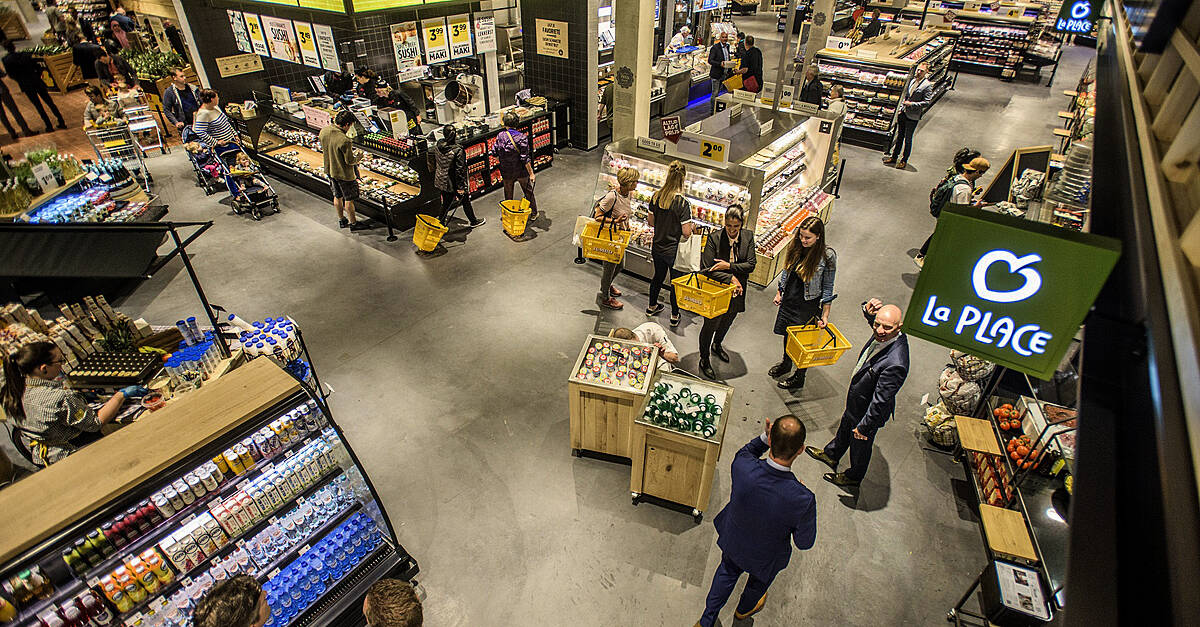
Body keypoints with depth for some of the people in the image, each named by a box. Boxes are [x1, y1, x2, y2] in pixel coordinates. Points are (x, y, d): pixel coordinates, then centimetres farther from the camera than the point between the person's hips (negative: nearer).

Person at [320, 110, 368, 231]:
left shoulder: (324, 130, -7)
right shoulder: (344, 140, -31)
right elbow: (350, 161, -23)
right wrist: (358, 158, -2)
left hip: (330, 170, 7)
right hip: (344, 174, -7)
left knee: (337, 196, 22)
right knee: (349, 199, 9)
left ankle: (341, 220, 36)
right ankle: (353, 223, 23)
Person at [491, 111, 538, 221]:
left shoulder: (500, 136, -9)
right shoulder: (522, 137, -19)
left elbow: (494, 153, 0)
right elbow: (525, 158, -21)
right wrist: (531, 173, -14)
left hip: (507, 172, 2)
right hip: (522, 171, -2)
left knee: (508, 195, 19)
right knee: (528, 192, 18)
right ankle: (533, 214, 30)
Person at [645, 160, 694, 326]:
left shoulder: (656, 196, -7)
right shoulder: (682, 203, -23)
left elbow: (651, 222, 3)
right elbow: (686, 232, -21)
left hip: (657, 247, 6)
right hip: (674, 250, -5)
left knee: (658, 276, 26)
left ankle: (652, 307, 44)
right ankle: (674, 316, 29)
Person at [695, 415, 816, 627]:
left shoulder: (741, 467, -38)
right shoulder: (803, 499, -43)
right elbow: (804, 543, -21)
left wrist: (764, 438, -22)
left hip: (733, 541, 1)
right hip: (766, 556, -1)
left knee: (727, 572, 34)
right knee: (759, 582, 36)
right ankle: (744, 609, 68)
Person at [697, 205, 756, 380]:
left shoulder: (748, 236, -8)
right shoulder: (714, 238, -19)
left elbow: (751, 264, -10)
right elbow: (706, 269, -21)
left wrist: (729, 266, -24)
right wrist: (731, 278, -26)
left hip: (737, 291, 5)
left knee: (727, 321, 26)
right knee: (710, 325, 8)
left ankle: (716, 345, 55)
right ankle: (704, 359, 30)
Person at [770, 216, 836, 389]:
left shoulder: (827, 256, -19)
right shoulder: (796, 247, -5)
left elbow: (828, 287, -12)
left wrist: (825, 315, -11)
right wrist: (779, 292, 15)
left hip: (808, 305, -5)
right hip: (789, 300, 5)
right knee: (787, 333, 20)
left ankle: (799, 377, 26)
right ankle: (786, 364, 46)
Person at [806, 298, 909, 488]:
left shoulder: (895, 363, -43)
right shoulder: (882, 336, -20)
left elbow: (880, 401, -33)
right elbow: (871, 318, 4)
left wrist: (864, 427, -21)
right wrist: (869, 310, -20)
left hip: (868, 413, -7)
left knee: (859, 444, 22)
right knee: (844, 429, 32)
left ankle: (853, 477, 51)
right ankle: (831, 455, 60)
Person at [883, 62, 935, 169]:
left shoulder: (927, 86, -12)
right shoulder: (913, 81, 9)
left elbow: (927, 102, -14)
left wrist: (912, 104, -19)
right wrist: (901, 108, 10)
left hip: (913, 116, -6)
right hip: (904, 113, 6)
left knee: (908, 139, 2)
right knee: (899, 136, 15)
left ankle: (904, 160, 12)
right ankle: (894, 157, 25)